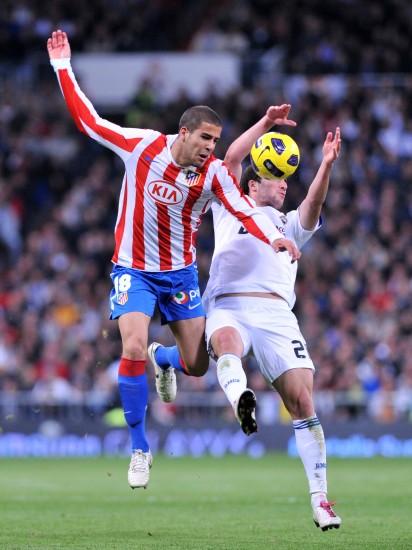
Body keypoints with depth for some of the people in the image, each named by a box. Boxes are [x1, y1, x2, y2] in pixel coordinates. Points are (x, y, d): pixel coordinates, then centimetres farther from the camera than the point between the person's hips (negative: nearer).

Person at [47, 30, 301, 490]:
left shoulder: (213, 173, -12)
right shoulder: (141, 146, -14)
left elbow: (244, 209, -23)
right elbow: (87, 119, -7)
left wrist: (274, 238, -41)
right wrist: (62, 66, -8)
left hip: (180, 272, 2)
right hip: (133, 270, -2)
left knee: (197, 365, 0)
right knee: (134, 350, -20)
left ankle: (164, 361, 40)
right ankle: (139, 448, -6)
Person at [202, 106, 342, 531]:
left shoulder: (290, 224, 29)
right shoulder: (229, 207, 25)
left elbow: (313, 204, 8)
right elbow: (231, 159, 12)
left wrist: (326, 166, -8)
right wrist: (265, 124, 6)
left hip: (275, 314, 2)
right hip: (228, 308, -2)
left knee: (302, 400, -11)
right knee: (226, 341, -38)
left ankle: (319, 498, -9)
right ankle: (242, 402, -70)